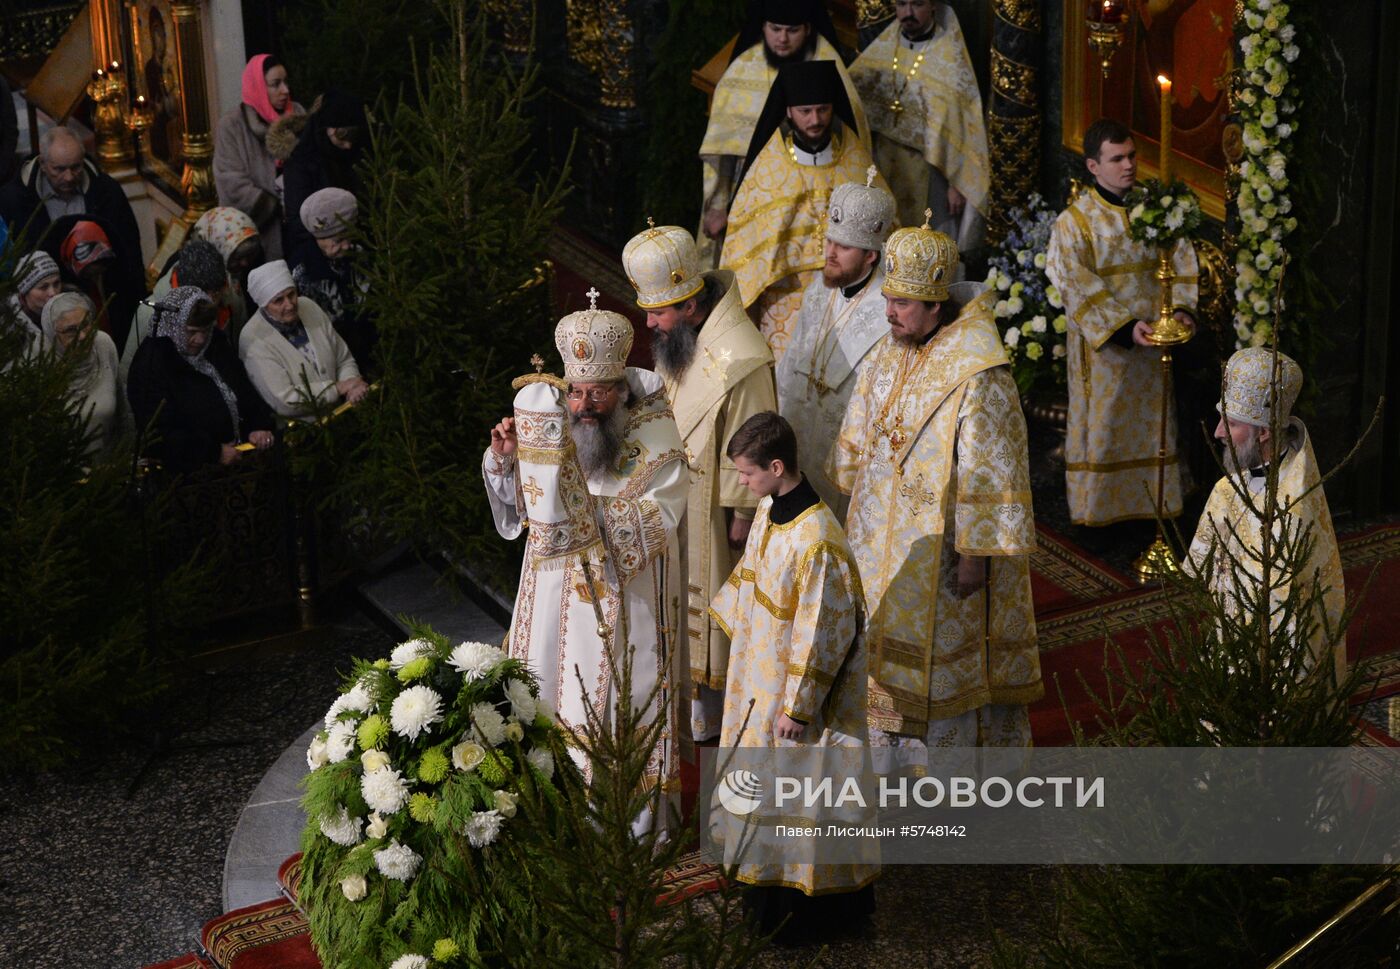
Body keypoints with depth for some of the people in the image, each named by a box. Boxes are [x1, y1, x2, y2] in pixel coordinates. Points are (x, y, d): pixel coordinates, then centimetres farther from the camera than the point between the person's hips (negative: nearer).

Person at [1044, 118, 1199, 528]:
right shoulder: (1074, 222, -9)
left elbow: (1181, 263, 5)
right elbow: (1081, 289, -15)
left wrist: (1182, 309, -12)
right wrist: (1124, 328, -23)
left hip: (1153, 340, 4)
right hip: (1104, 348, -4)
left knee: (1154, 425, 11)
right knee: (1104, 426, 2)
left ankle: (1157, 503, 22)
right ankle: (1097, 507, 13)